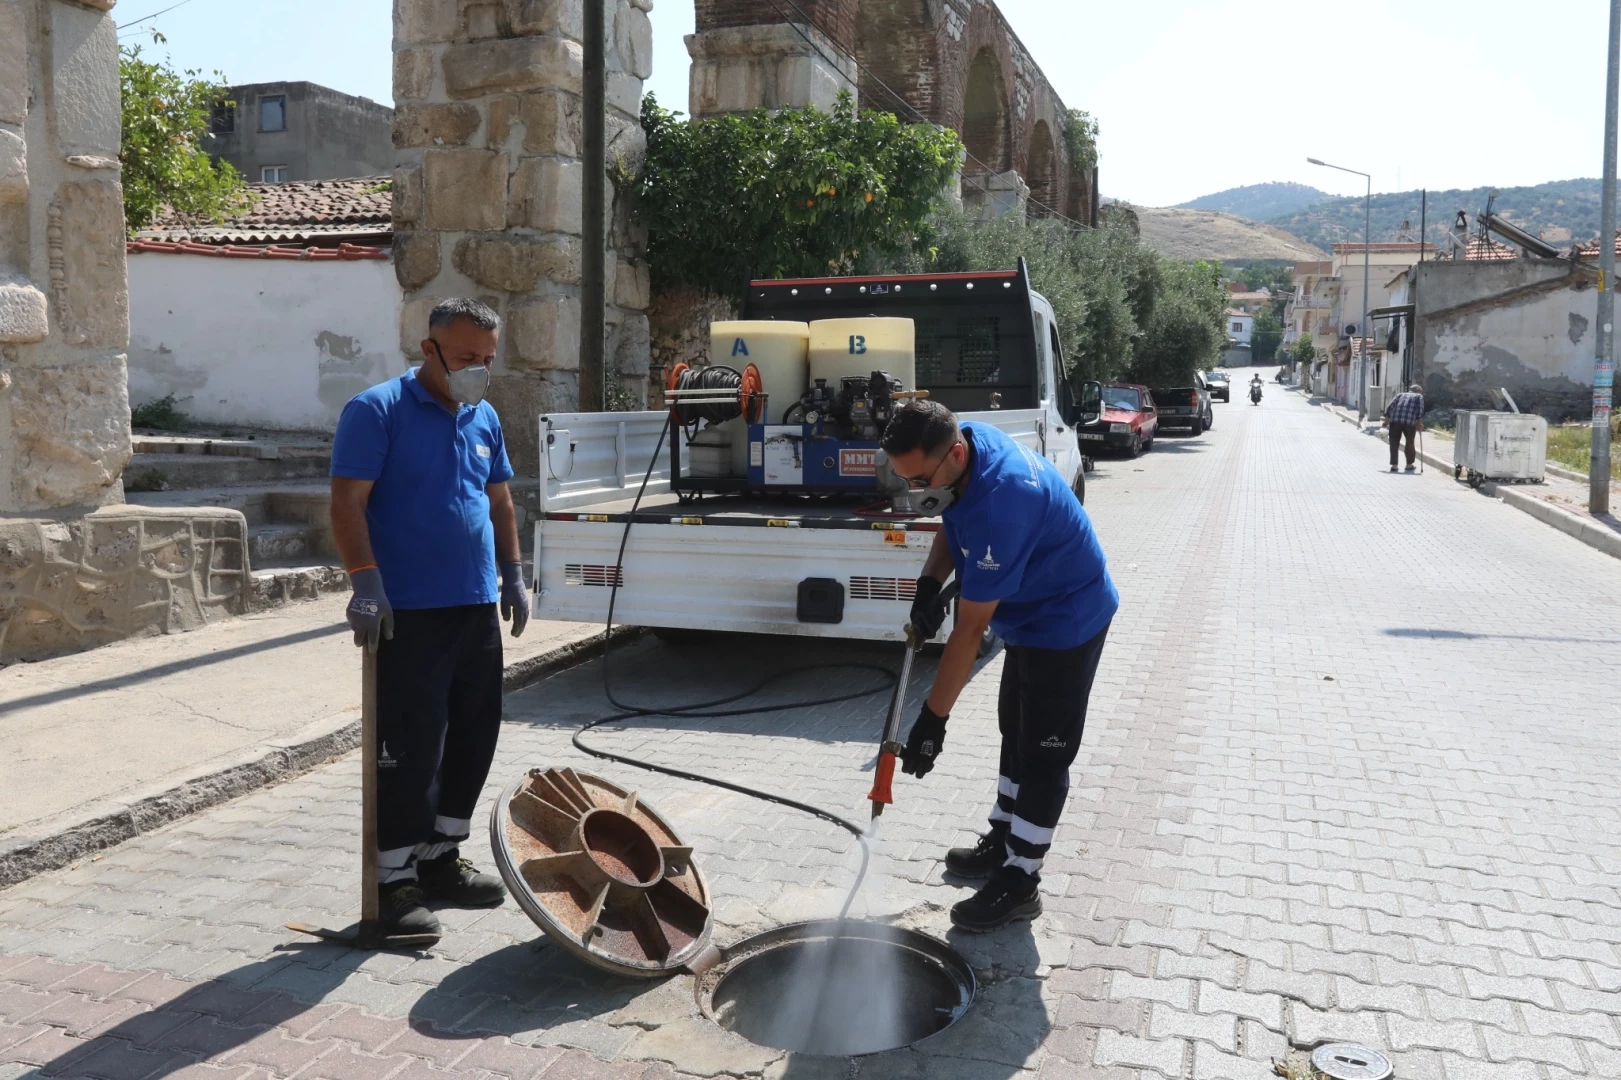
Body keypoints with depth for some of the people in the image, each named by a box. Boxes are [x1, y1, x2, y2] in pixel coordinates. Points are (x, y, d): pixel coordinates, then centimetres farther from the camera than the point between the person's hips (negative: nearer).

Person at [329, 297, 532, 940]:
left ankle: (441, 857, 28)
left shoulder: (484, 418, 14)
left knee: (473, 738, 13)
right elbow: (347, 502, -14)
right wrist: (366, 584, -22)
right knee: (408, 747, -4)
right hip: (409, 614, -7)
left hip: (478, 608, 8)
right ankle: (395, 880, 7)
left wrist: (512, 574, 16)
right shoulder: (377, 412, -8)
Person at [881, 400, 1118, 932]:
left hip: (1067, 621, -10)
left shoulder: (1000, 503, -39)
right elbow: (953, 521, 9)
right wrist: (930, 583, -10)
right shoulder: (961, 442, -12)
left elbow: (970, 628, -34)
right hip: (1033, 611, 10)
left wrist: (933, 719, -28)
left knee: (1044, 754, 1)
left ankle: (1019, 881, 12)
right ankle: (1003, 842, 36)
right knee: (1016, 734, 20)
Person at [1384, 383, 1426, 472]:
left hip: (1395, 420, 2)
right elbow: (1420, 409, 4)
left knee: (1394, 442, 8)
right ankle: (1409, 465, 22)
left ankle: (1394, 465, 3)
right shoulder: (1419, 396, 21)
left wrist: (1387, 418, 8)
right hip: (1410, 421, -2)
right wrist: (1419, 422, 0)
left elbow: (1390, 406, 12)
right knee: (1410, 442, 15)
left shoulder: (1400, 395, 26)